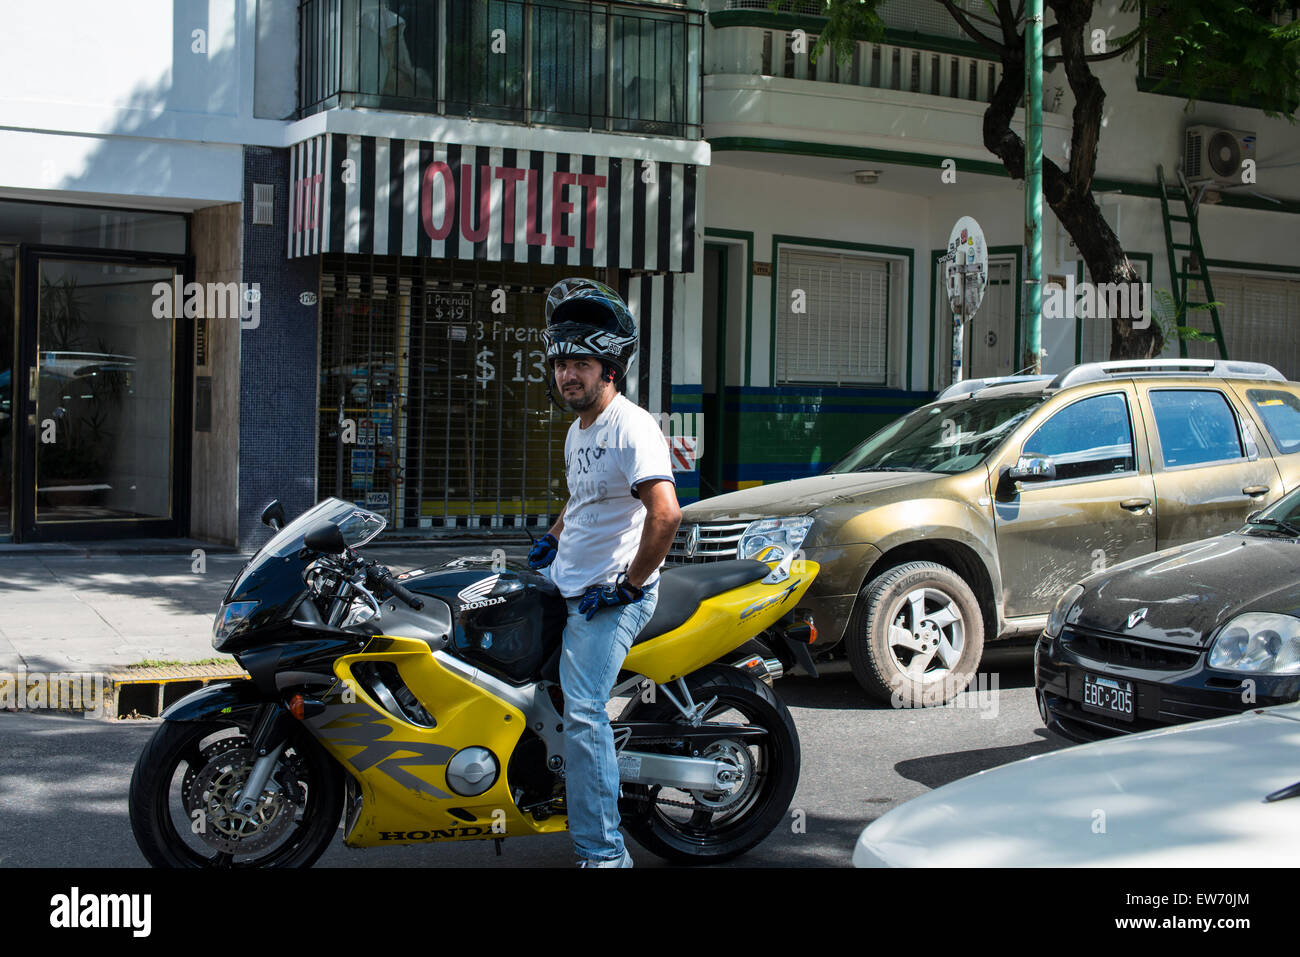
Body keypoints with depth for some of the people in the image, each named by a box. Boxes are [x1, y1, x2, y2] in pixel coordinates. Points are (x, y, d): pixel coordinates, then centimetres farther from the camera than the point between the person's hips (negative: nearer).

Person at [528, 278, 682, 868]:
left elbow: (666, 514, -31)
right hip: (567, 580, 10)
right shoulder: (577, 430, 12)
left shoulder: (631, 427, -19)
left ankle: (603, 853, -14)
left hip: (608, 597, -10)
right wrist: (552, 538, 23)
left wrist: (630, 586, -24)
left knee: (582, 713, -19)